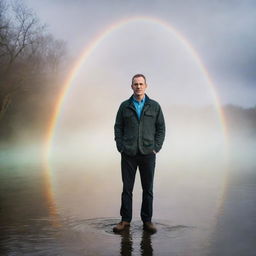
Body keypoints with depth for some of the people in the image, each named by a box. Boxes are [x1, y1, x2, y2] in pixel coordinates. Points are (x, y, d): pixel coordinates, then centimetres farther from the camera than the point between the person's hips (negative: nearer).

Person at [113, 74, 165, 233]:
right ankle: (125, 220, 13)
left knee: (148, 189, 5)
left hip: (148, 154, 0)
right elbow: (118, 127, 8)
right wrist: (121, 147, -2)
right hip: (128, 154, 0)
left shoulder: (154, 106, 5)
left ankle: (147, 221, 15)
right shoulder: (125, 106, 5)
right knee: (127, 188, 4)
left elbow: (161, 128, 6)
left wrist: (156, 148, -3)